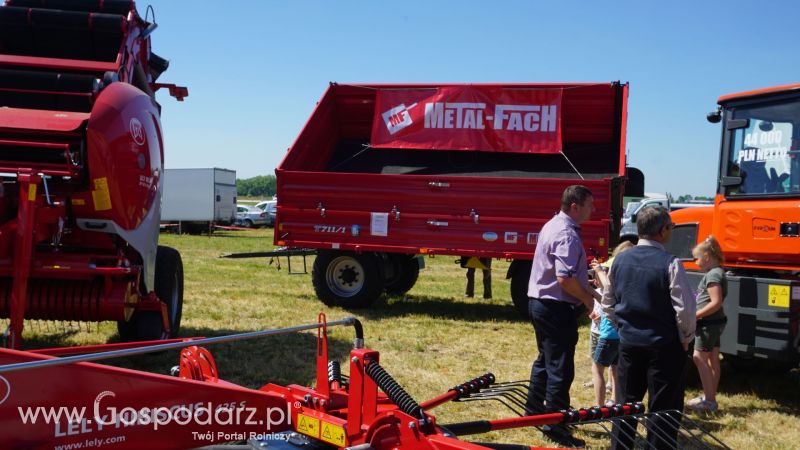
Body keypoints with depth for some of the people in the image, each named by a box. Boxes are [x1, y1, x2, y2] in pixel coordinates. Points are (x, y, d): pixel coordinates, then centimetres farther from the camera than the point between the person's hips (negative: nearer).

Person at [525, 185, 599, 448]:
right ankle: (555, 426, 5)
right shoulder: (567, 234, -20)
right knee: (560, 369, -2)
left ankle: (534, 411, 34)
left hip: (539, 302, 10)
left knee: (545, 359, 22)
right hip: (556, 308, -10)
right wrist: (587, 298, -13)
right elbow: (565, 278, -29)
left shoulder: (553, 225, 12)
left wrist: (586, 290, 16)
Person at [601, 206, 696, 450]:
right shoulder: (670, 264, -16)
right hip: (664, 346, -5)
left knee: (626, 402, 16)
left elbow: (607, 302, 9)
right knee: (663, 409, 5)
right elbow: (685, 308, -15)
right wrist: (685, 338, 0)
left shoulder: (620, 260, 1)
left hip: (628, 343, 5)